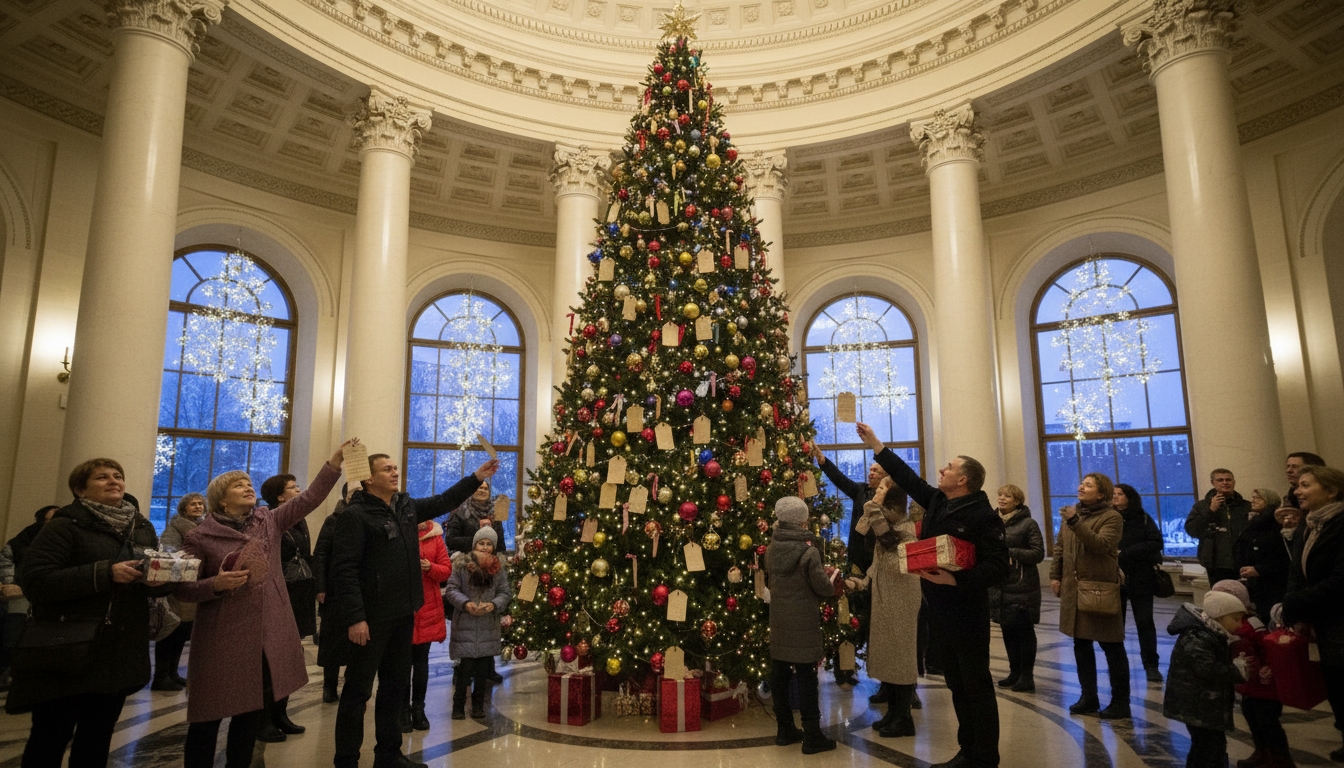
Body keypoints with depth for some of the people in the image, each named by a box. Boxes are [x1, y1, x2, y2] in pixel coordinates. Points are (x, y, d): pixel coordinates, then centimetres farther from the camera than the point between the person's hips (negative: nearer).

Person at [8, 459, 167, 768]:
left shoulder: (143, 529, 10)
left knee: (97, 740, 17)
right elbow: (33, 580, -19)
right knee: (50, 740, 6)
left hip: (120, 657, 5)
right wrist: (105, 573, -26)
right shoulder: (64, 526, -8)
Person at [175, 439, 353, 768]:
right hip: (222, 639, -4)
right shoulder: (199, 536, -3)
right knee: (208, 717, 6)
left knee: (253, 713, 14)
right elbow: (182, 589, -2)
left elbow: (310, 497, -2)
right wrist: (216, 584, -21)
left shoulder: (270, 521, 7)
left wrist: (336, 458, -10)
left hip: (268, 636, 4)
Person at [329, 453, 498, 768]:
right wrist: (354, 617, -24)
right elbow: (344, 569, -19)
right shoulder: (355, 515, -15)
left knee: (395, 686, 17)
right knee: (358, 690, 4)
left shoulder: (407, 506, 8)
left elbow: (443, 502, 21)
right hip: (372, 617, -8)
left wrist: (476, 478, 13)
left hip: (403, 613, 8)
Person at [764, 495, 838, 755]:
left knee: (779, 675, 11)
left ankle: (785, 730, 23)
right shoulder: (809, 551, -16)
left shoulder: (771, 549, 3)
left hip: (778, 622, 6)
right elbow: (824, 588, -12)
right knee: (806, 678, 0)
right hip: (803, 624, -6)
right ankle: (812, 737, 7)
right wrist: (830, 581, 10)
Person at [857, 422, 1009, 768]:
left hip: (967, 613, -8)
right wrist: (875, 444, 16)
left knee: (977, 686, 4)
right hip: (939, 610, 8)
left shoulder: (983, 516, -15)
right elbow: (907, 476, 15)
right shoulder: (937, 502, 7)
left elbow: (997, 568, -21)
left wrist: (956, 580, -31)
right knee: (957, 685, 16)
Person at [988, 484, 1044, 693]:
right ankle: (1015, 672, 24)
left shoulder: (1028, 524, -5)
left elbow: (1038, 553, -9)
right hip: (1000, 586, 5)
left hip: (1022, 587, -5)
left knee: (1024, 632, 2)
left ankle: (1027, 675, 11)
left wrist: (1010, 552, -17)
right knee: (1007, 631, 11)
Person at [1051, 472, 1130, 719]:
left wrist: (1076, 523, -30)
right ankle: (1088, 698, 25)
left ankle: (1120, 702, 16)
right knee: (1081, 645, 14)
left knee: (1112, 646, 4)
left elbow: (1101, 545, -24)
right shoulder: (1072, 513, 10)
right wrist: (1055, 575, 8)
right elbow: (1059, 546, 14)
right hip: (1073, 589, 6)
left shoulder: (1112, 517, -8)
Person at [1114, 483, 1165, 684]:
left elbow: (1156, 543, -11)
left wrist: (1125, 553, -17)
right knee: (1115, 623, 7)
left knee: (1145, 622, 6)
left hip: (1140, 578, -1)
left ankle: (1151, 665, 14)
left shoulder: (1143, 518, -1)